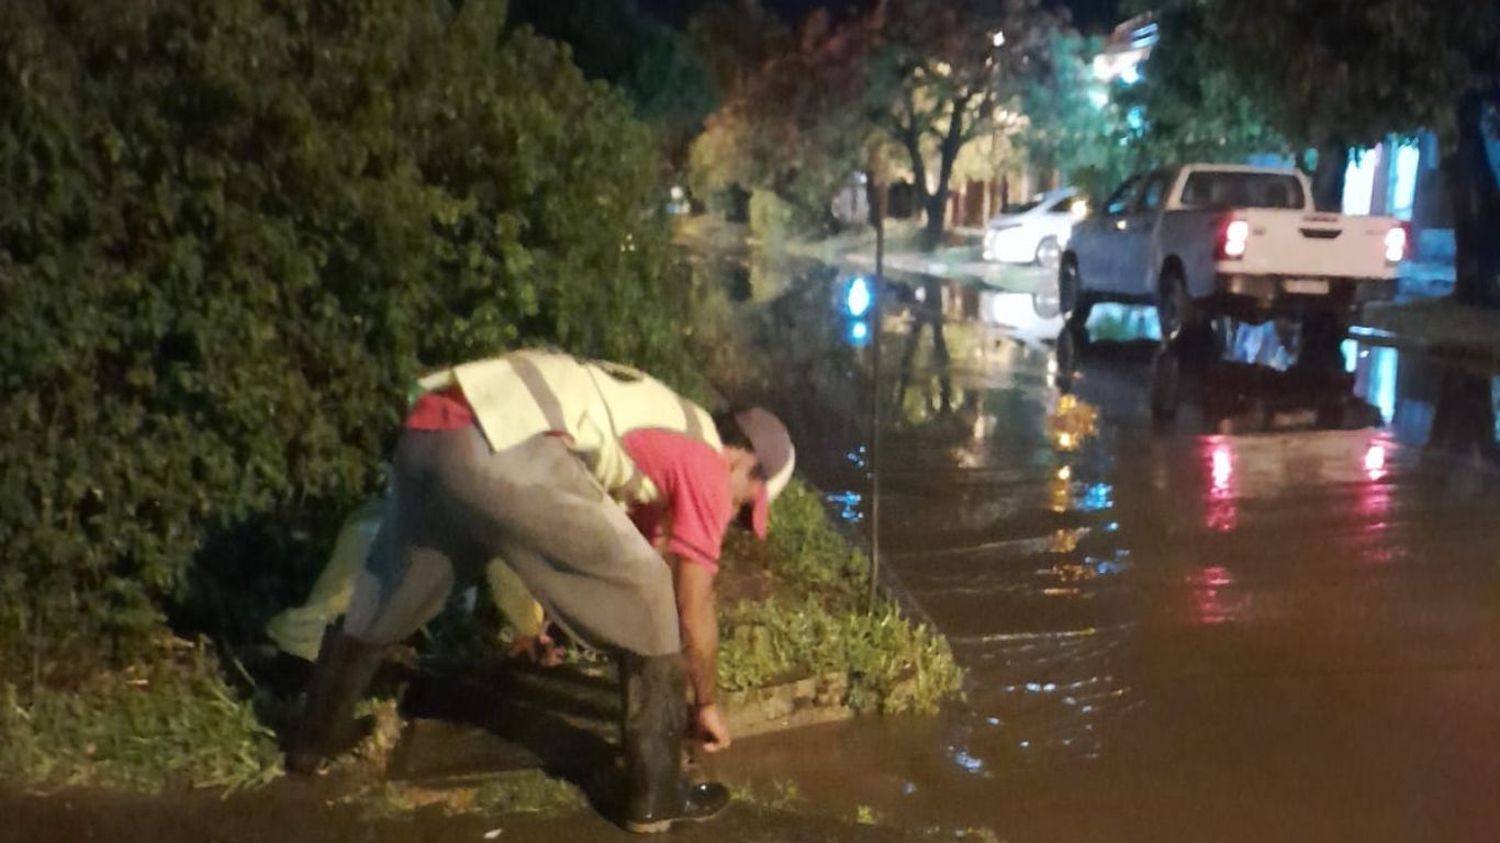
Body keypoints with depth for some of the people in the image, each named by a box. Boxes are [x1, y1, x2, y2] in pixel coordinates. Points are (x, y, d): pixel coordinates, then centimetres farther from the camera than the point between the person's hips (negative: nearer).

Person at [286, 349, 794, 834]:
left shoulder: (661, 432, 36)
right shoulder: (708, 467, 13)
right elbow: (693, 615, 17)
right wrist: (706, 703, 33)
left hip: (427, 431, 9)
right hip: (503, 448, -9)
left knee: (386, 596, 30)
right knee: (646, 597, 7)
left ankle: (311, 743, 47)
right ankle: (656, 795, 16)